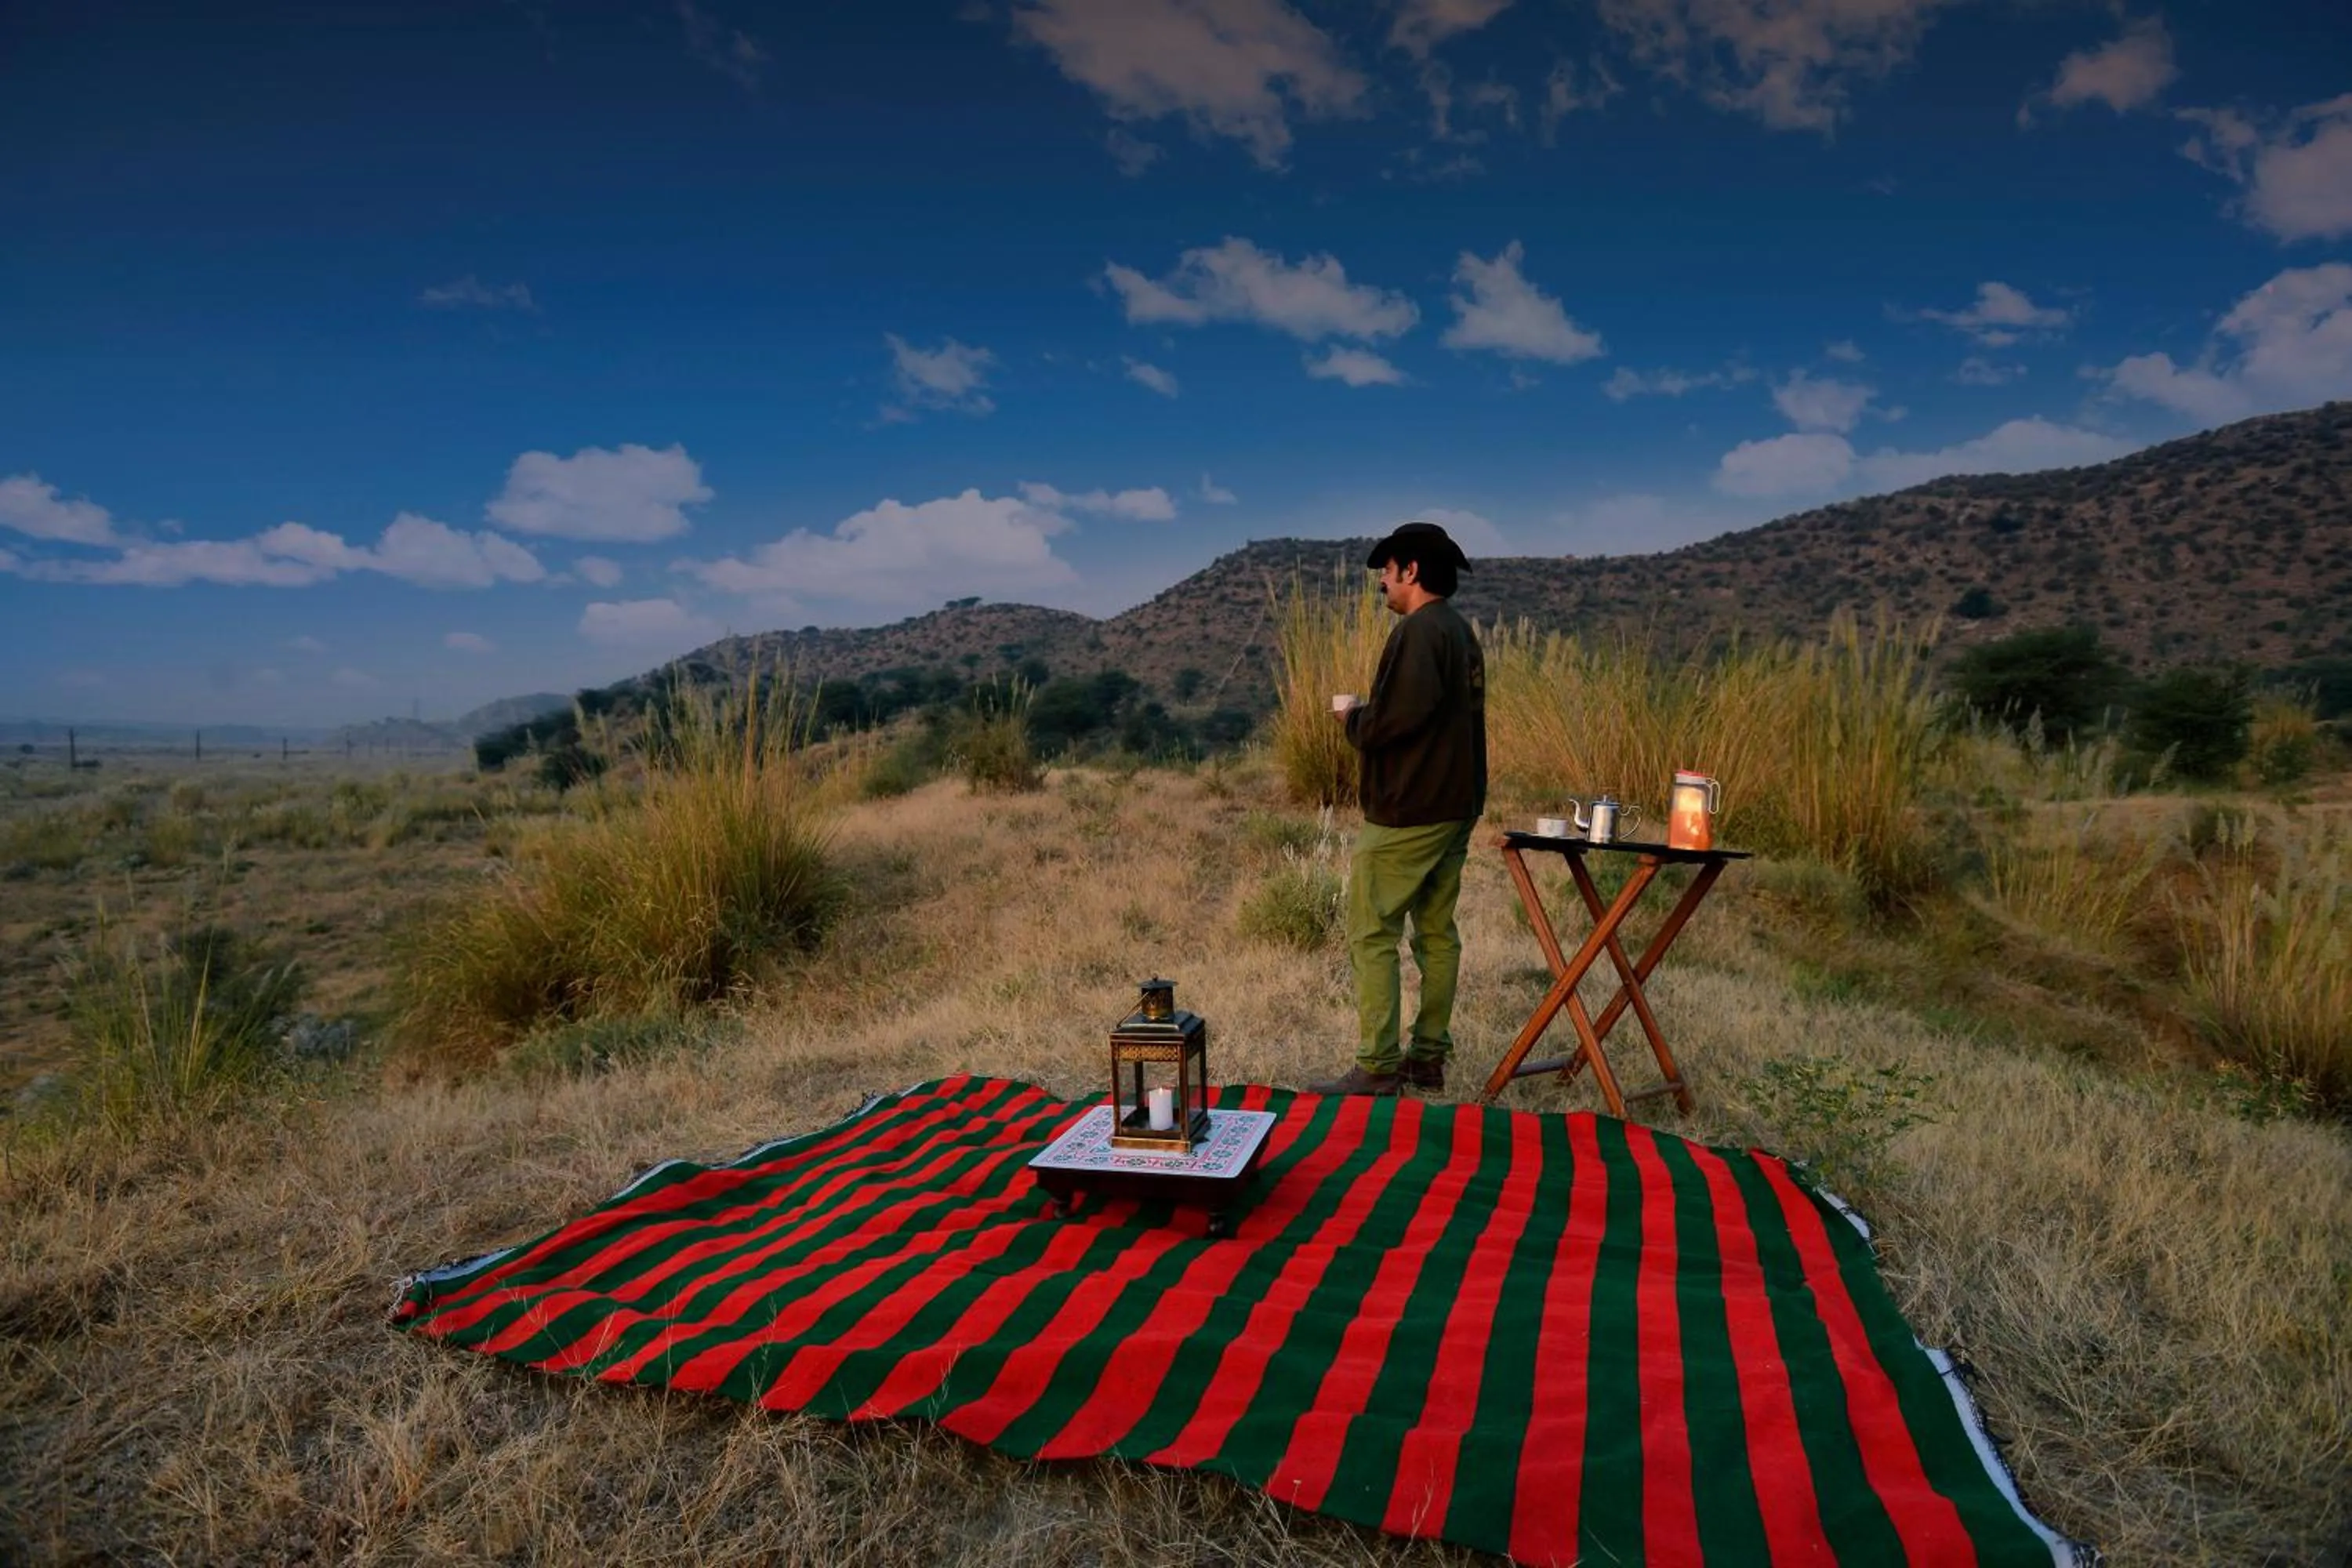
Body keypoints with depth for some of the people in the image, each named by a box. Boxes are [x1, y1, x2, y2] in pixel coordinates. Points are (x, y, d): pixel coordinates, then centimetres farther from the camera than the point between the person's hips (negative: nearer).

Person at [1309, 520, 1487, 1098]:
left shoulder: (1418, 630, -15)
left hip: (1406, 813, -10)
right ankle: (1428, 1055, 19)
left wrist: (1354, 720, -7)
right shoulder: (1462, 632, 15)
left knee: (1372, 935, -5)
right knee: (1437, 931, 12)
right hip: (1454, 807, 10)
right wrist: (1370, 717, 11)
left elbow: (1400, 715, -26)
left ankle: (1377, 1068, -3)